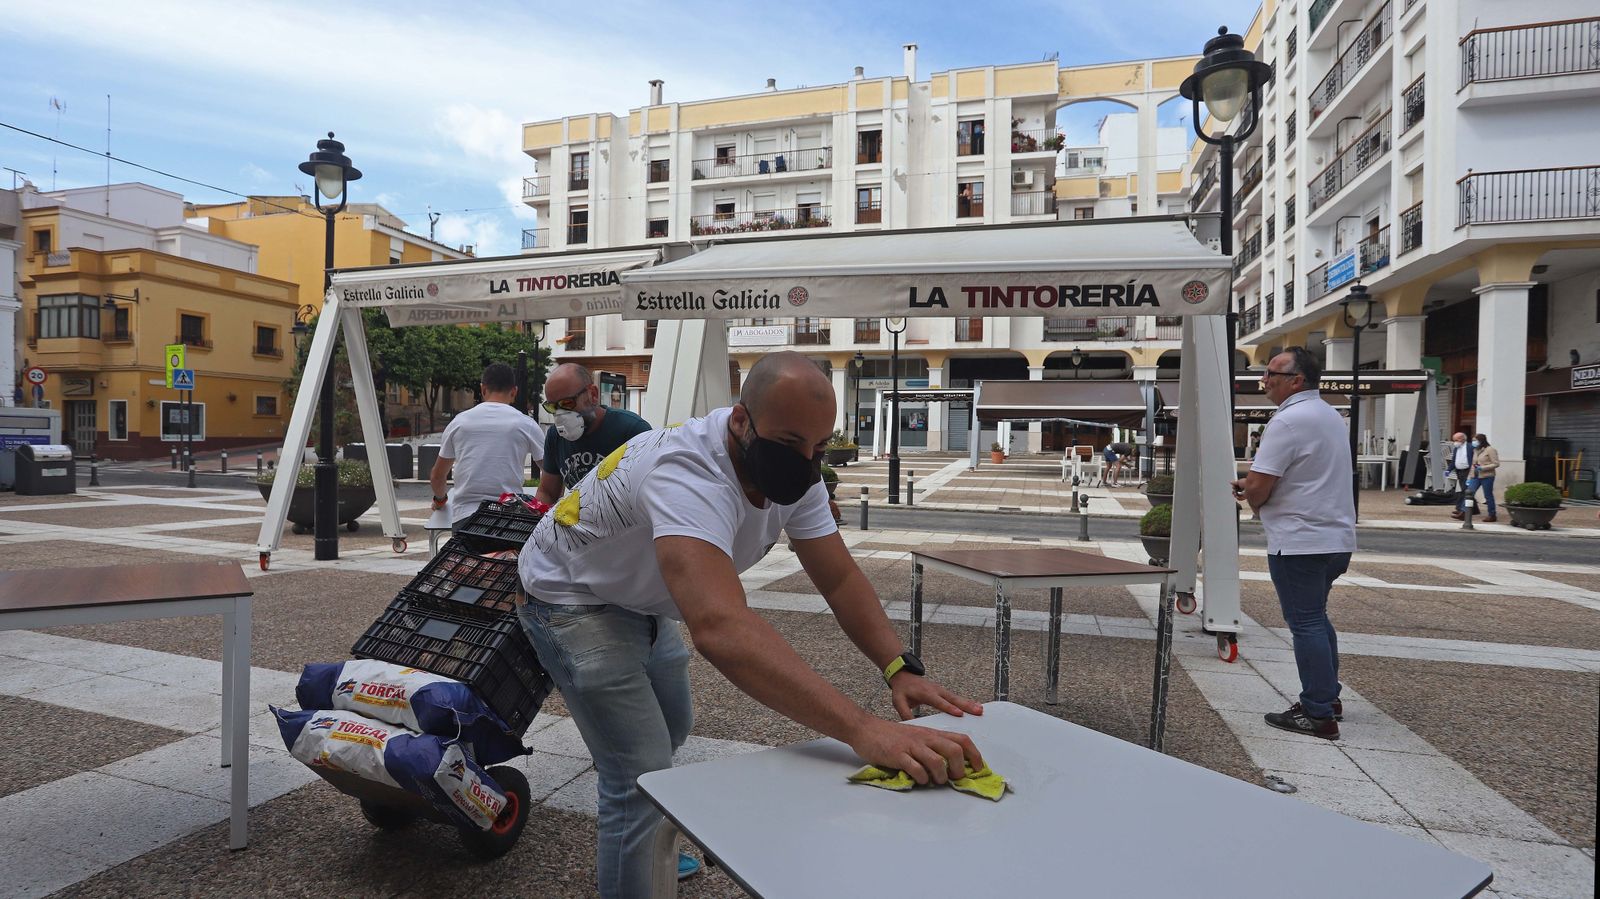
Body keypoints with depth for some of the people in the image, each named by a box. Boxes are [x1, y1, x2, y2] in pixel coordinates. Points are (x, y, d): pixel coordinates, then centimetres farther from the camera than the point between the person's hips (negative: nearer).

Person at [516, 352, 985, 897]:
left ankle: (643, 849, 53)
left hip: (642, 602, 8)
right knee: (644, 775, -13)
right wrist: (863, 730, -63)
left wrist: (899, 669, -30)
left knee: (671, 733, 25)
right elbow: (720, 626, -57)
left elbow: (839, 578, -13)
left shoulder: (792, 471, -17)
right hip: (573, 601, -8)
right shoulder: (688, 473, -43)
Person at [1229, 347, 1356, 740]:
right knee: (1316, 617, 21)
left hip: (1299, 543, -10)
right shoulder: (1330, 415, 14)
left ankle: (1318, 715, 4)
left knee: (1306, 623, -2)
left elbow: (1257, 489, -20)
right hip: (1336, 539, 10)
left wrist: (1251, 496, 3)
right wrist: (1255, 486, 10)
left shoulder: (1288, 420, -18)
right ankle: (1328, 697, 30)